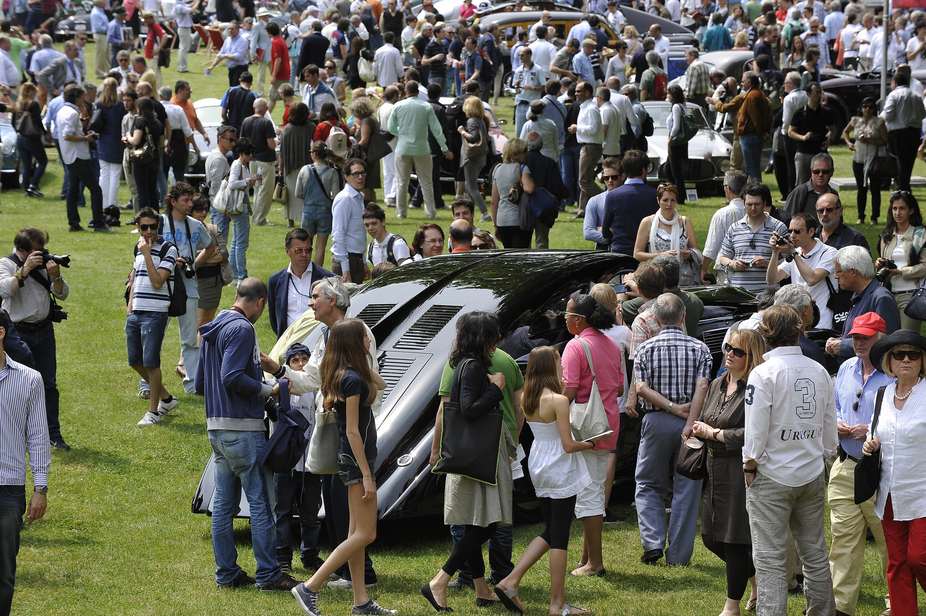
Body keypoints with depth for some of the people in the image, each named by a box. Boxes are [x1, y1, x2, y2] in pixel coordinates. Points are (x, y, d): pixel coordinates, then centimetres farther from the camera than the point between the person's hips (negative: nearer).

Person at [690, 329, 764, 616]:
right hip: (715, 470, 9)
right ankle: (757, 581, 32)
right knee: (711, 538, 13)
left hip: (740, 471, -9)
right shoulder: (718, 385, 13)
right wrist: (700, 429, -2)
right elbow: (702, 421, 21)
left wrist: (715, 434, -14)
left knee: (734, 540, -1)